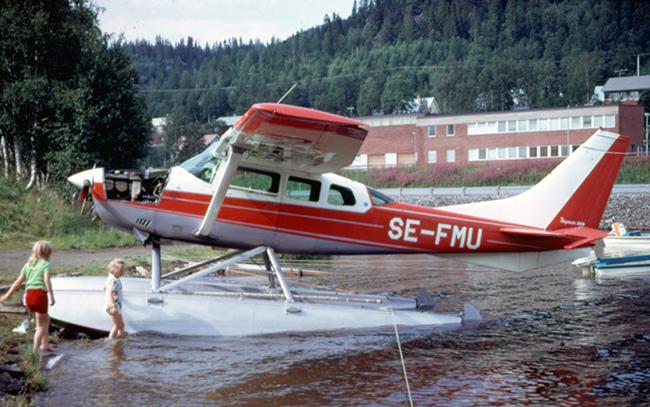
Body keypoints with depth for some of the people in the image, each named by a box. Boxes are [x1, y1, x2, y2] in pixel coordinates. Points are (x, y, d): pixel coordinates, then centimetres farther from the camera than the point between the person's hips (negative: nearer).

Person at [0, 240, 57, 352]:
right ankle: (34, 351, -1)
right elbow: (47, 280, -13)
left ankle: (45, 344, 24)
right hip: (40, 294, -6)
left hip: (28, 295, 6)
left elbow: (18, 281, 14)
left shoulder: (28, 265, 18)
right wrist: (52, 296, -14)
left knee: (46, 318, 25)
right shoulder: (46, 264, 1)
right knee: (41, 325, 4)